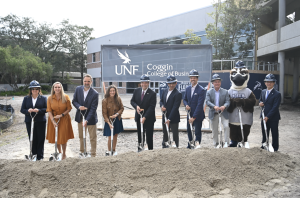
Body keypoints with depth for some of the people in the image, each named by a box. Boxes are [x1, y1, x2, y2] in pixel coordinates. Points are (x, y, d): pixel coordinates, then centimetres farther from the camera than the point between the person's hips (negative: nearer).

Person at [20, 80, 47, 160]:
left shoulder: (43, 98, 4)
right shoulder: (26, 98, 11)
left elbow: (46, 109, -3)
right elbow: (22, 110, 6)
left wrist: (39, 110, -20)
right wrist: (28, 111, -15)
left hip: (40, 121, -2)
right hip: (29, 121, 2)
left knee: (40, 139, 2)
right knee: (32, 139, 6)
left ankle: (40, 156, 11)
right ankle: (34, 154, 16)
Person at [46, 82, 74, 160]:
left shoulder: (66, 97, -9)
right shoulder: (50, 98, -6)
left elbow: (69, 109, -4)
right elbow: (49, 111, -7)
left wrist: (61, 115, -16)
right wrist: (53, 121, -16)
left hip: (64, 119, -1)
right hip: (53, 119, 2)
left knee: (63, 137, 0)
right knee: (55, 137, 8)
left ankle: (64, 154, 19)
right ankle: (59, 152, 29)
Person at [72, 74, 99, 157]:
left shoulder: (95, 94, -17)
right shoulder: (78, 89, -3)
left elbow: (93, 109, -19)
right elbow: (74, 101, 4)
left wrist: (87, 120, -26)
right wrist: (79, 107, -18)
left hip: (90, 118, -4)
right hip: (80, 117, 4)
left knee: (93, 138, 5)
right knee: (81, 136, 17)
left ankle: (93, 155, 18)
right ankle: (82, 152, 34)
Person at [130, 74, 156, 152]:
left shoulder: (152, 93, -13)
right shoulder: (136, 91, 2)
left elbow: (152, 107, -16)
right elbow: (132, 101, 9)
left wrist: (144, 117, -22)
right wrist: (136, 106, -14)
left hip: (149, 118, -4)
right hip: (139, 117, 4)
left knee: (149, 136, 3)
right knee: (140, 135, 12)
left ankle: (150, 150, 17)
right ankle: (140, 149, 25)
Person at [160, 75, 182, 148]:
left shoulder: (178, 94, -14)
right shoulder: (165, 91, 8)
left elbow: (175, 107, -19)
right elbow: (161, 100, 19)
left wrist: (169, 119, -22)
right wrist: (162, 106, -7)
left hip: (173, 118, -6)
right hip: (165, 117, 6)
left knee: (175, 134, 5)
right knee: (165, 133, 17)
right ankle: (164, 146, 32)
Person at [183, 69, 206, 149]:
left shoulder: (201, 90, -14)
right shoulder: (187, 89, 6)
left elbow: (200, 105, -18)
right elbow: (184, 99, 18)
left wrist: (194, 117, -21)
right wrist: (186, 105, -6)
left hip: (197, 115, -6)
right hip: (189, 114, 6)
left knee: (197, 131, 0)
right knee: (189, 131, 14)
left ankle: (197, 144, 18)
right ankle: (190, 146, 29)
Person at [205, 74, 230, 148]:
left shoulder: (225, 92, 4)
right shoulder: (209, 92, 3)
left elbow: (228, 101, -6)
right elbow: (207, 101, -11)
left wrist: (224, 106, -29)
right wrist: (214, 106, -30)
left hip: (223, 113, 0)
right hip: (213, 114, 1)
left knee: (226, 126, -17)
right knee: (215, 130, 8)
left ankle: (226, 142, -4)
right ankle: (216, 144, 22)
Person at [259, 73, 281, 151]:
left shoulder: (277, 94, -14)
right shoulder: (263, 92, 7)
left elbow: (275, 107, -18)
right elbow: (260, 100, 22)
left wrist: (268, 116, -21)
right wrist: (260, 103, -3)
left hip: (273, 118, -6)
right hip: (264, 116, 6)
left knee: (274, 133, 9)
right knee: (264, 132, 16)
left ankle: (274, 148, 23)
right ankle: (264, 146, 32)